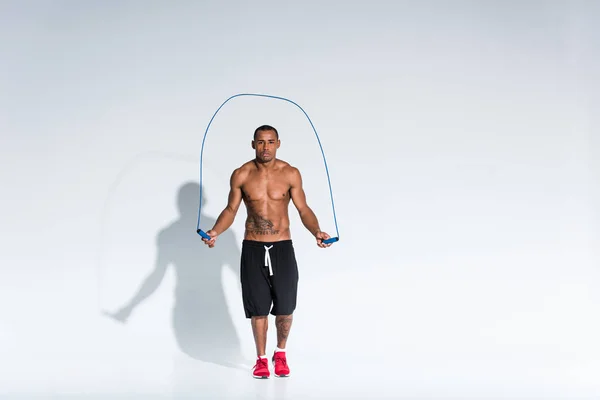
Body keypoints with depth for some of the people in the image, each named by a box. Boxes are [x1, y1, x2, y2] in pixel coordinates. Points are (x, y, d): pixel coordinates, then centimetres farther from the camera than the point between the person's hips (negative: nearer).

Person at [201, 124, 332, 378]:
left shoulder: (291, 174, -3)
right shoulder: (241, 175, -2)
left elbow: (303, 209, -1)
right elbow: (231, 210, 4)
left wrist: (316, 231, -19)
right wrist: (215, 231, -14)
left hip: (282, 248, 0)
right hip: (252, 249, 0)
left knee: (285, 308, 4)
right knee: (258, 308, 5)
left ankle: (280, 354, 28)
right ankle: (261, 358, 22)